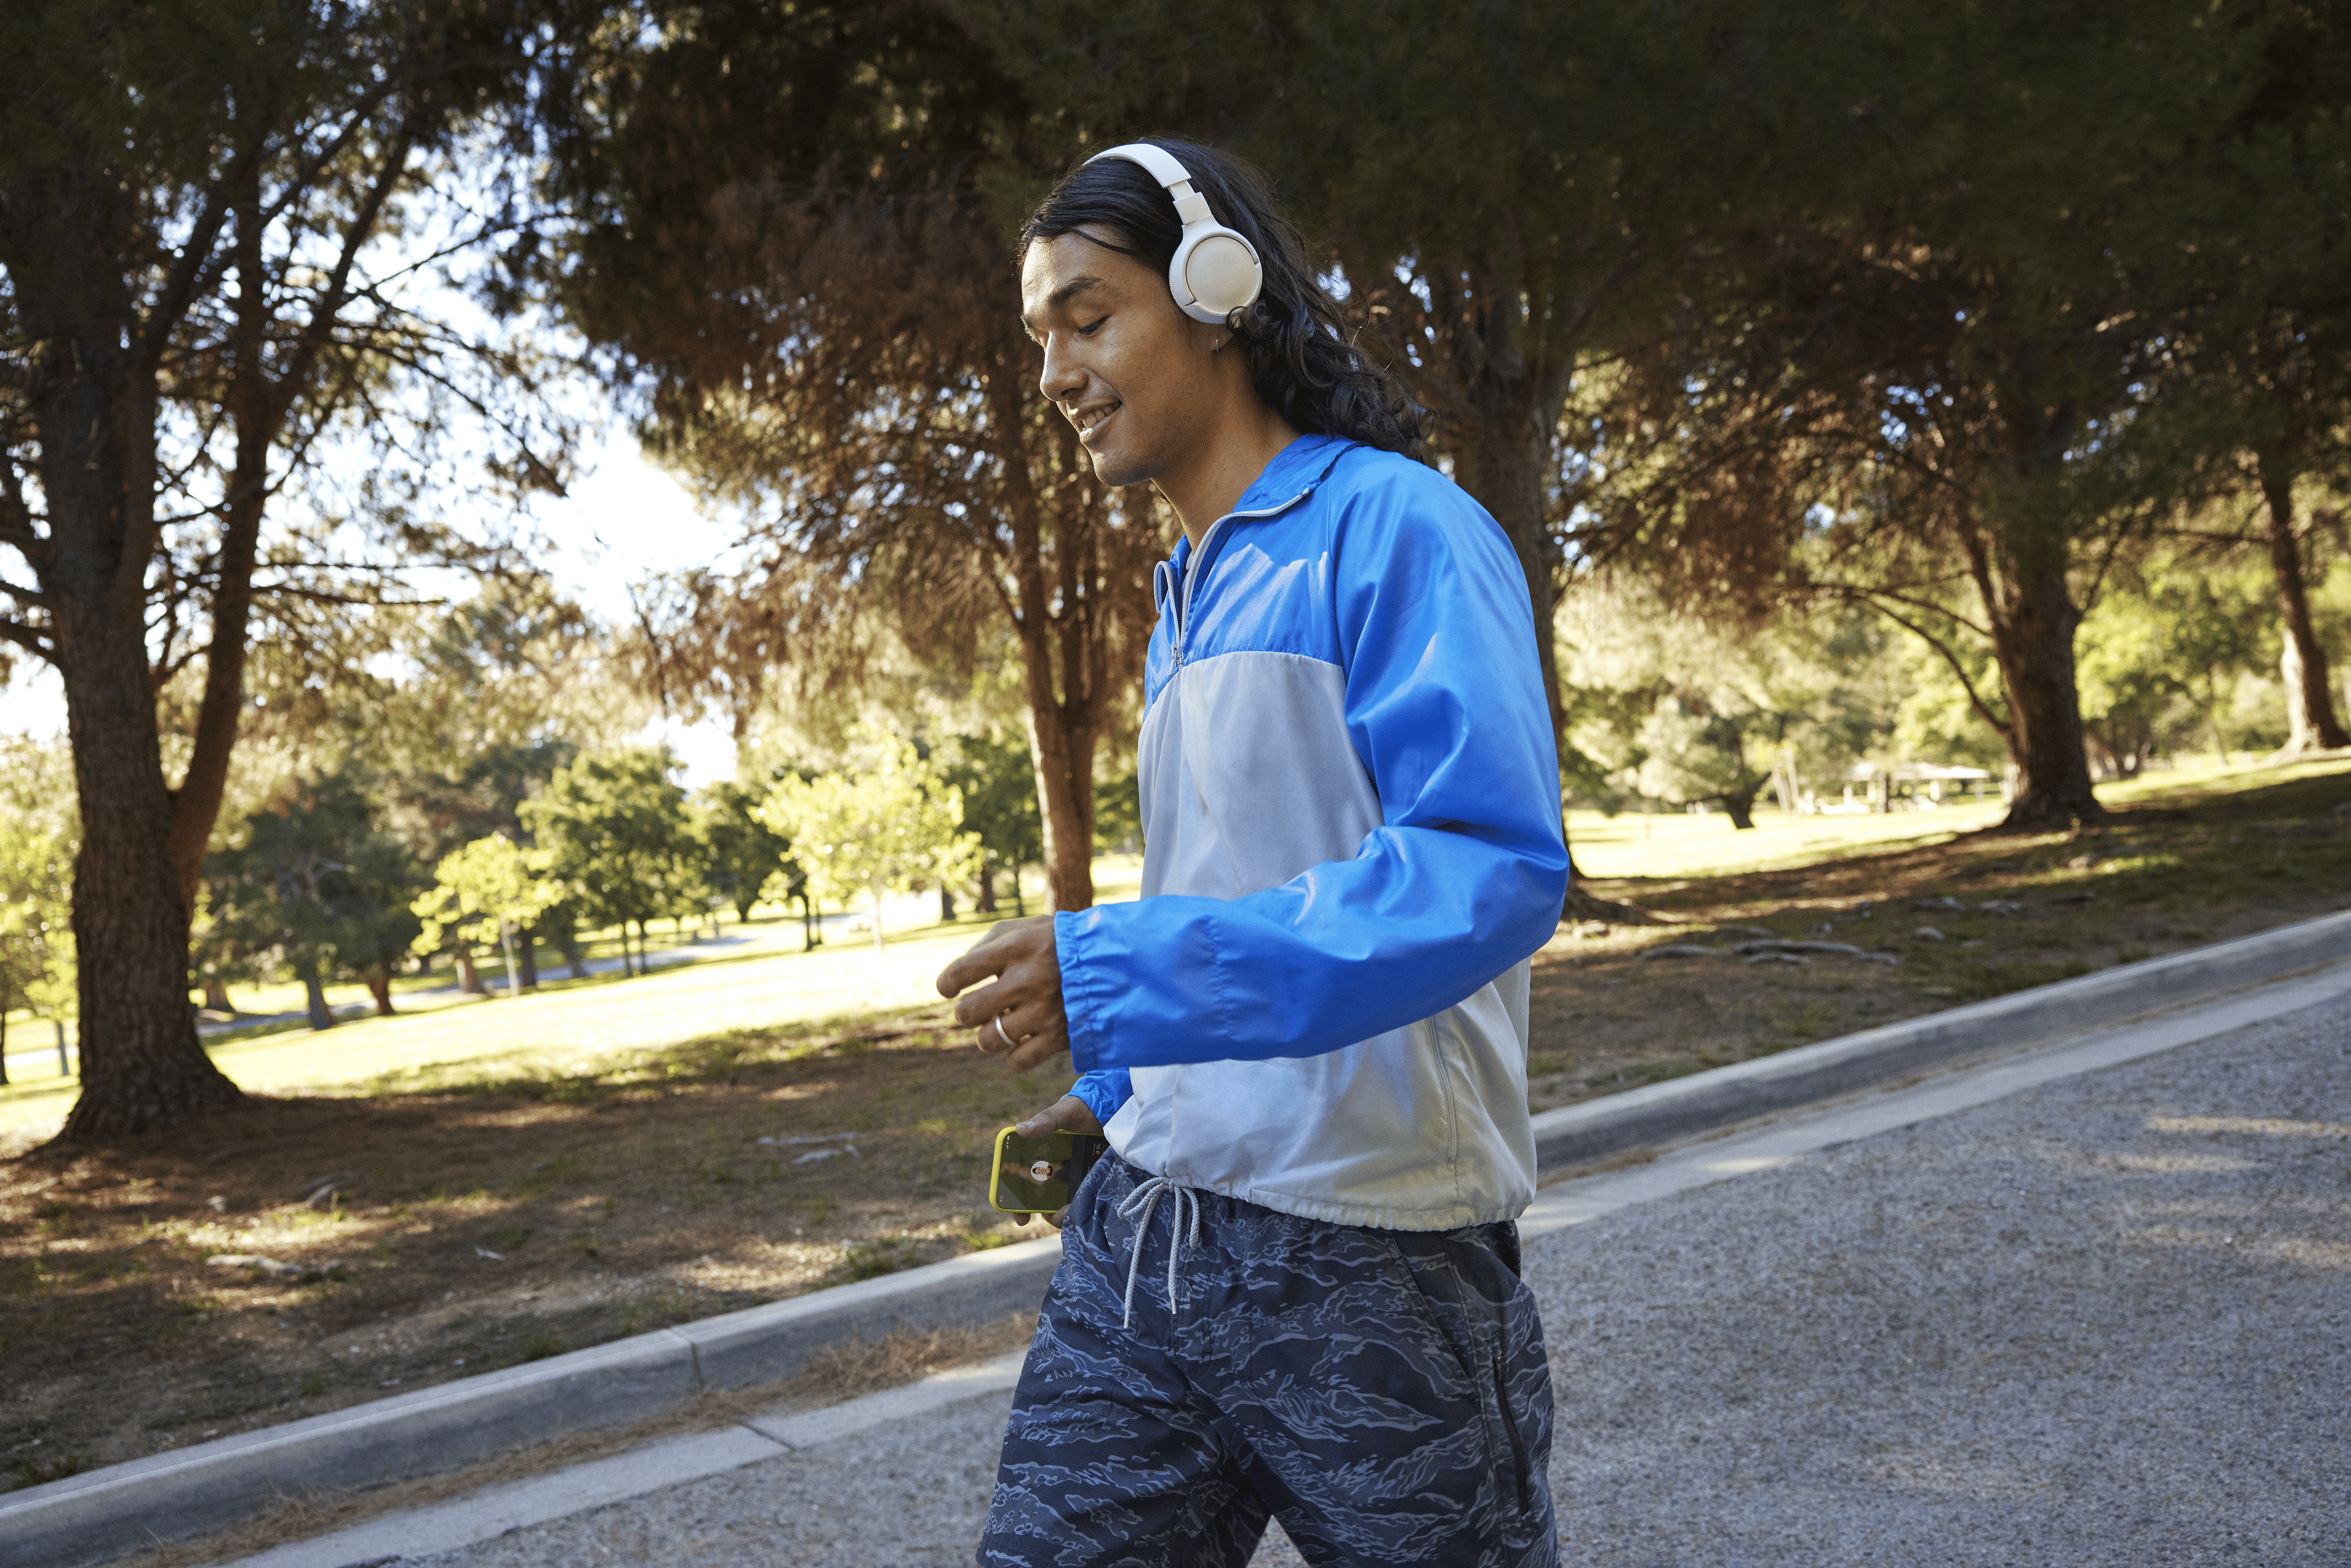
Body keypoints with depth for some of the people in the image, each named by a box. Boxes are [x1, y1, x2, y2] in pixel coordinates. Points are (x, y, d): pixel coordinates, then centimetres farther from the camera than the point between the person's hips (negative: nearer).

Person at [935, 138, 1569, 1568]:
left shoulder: (1393, 527, -10)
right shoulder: (1190, 598, 16)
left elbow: (1497, 864, -23)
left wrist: (1131, 978, -29)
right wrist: (1127, 1092, 11)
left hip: (1366, 1266, -7)